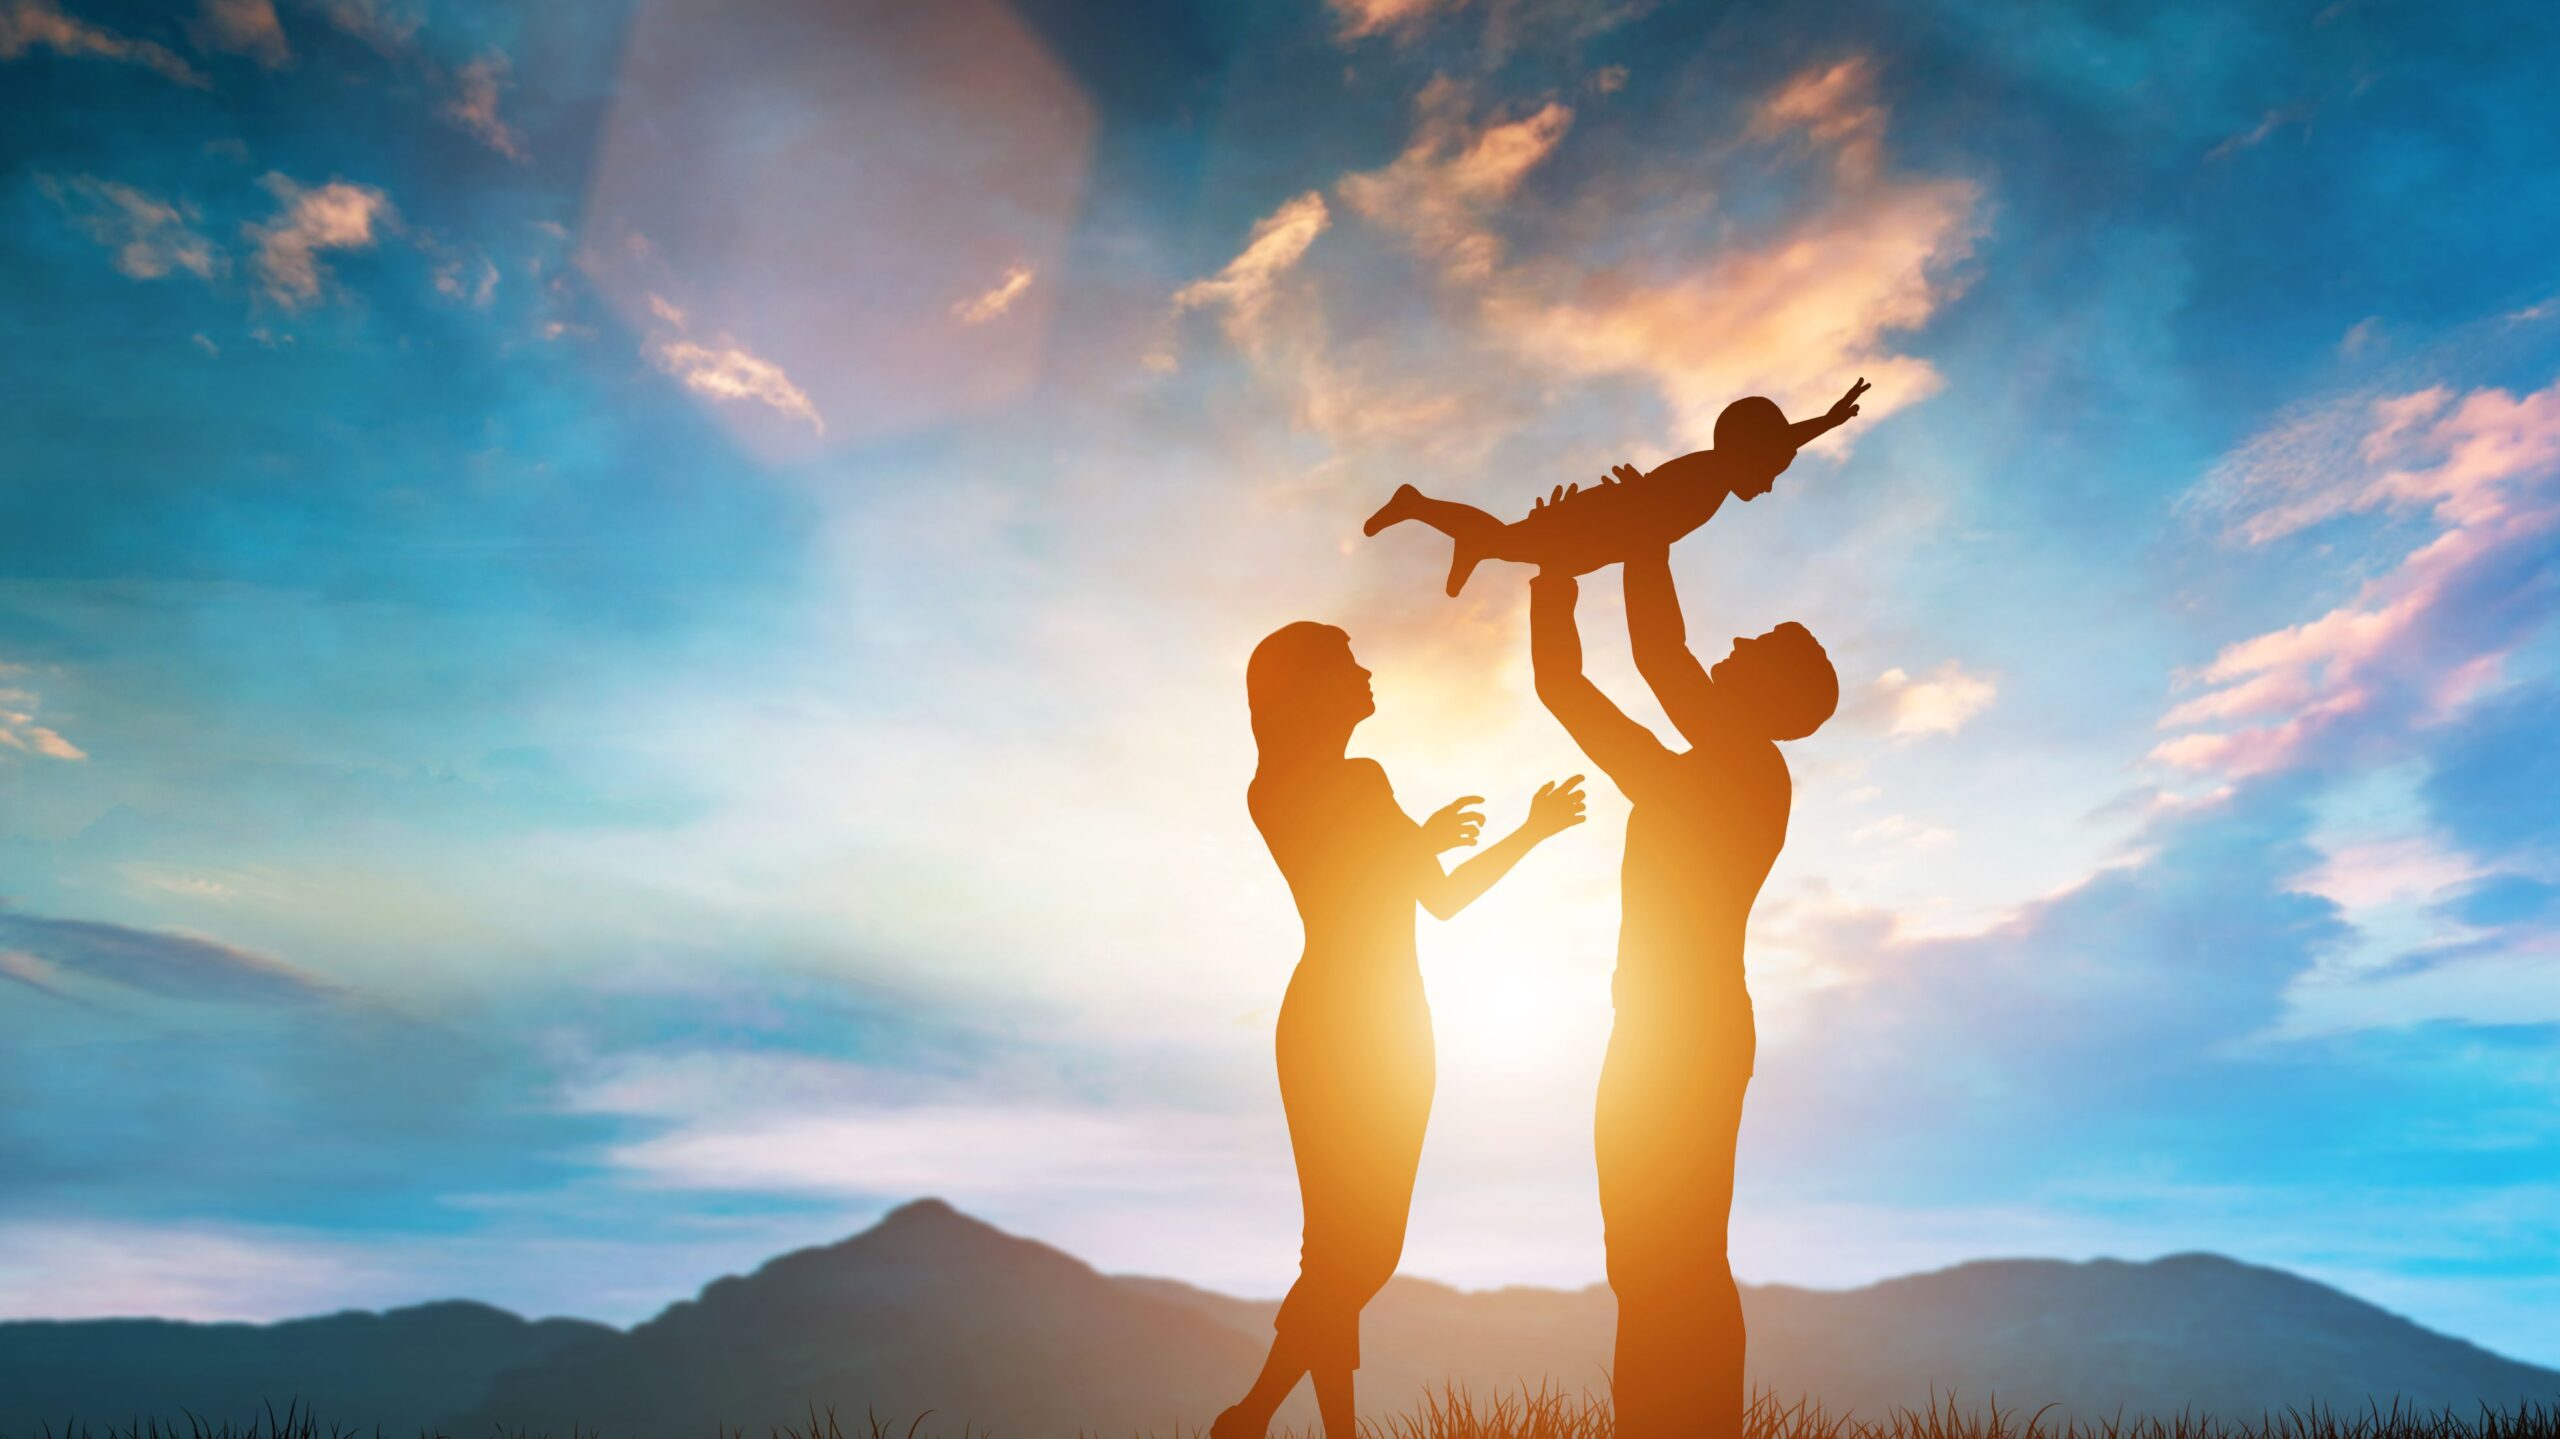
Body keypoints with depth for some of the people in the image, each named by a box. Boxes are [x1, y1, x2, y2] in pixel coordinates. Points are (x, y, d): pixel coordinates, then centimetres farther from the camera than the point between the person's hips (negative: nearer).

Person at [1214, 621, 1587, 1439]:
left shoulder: (1367, 781, 19)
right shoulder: (1275, 789, -3)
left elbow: (1443, 899, 21)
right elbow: (1326, 894, -13)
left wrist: (1531, 833, 20)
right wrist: (1420, 842, -12)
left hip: (1393, 1031, 7)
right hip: (1331, 1027, -7)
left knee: (1361, 1247, 6)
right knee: (1351, 1247, -11)